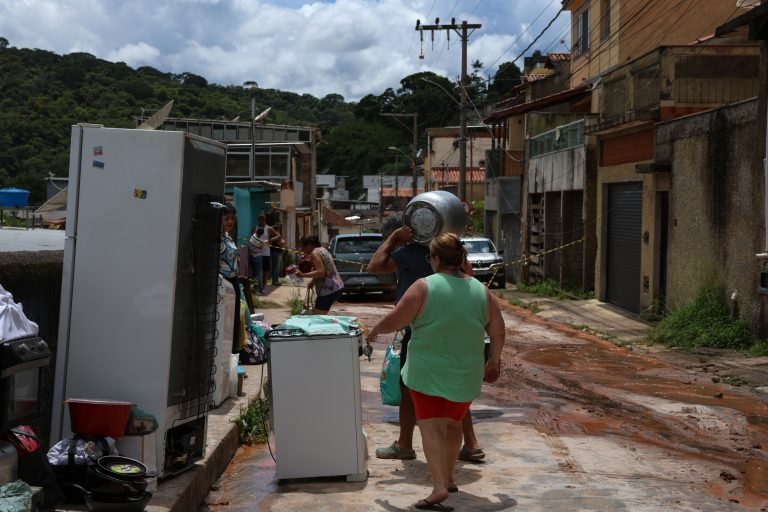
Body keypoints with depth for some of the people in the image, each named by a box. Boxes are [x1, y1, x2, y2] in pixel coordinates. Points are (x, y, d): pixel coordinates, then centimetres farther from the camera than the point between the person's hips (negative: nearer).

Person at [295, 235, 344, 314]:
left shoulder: (315, 252, -12)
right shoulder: (322, 249, 17)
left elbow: (320, 272, -23)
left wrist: (303, 275, -20)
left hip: (329, 290, -10)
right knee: (315, 312, 20)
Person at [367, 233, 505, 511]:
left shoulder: (424, 287, -11)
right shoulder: (481, 290, 2)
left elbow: (394, 321, -9)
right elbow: (498, 331, 5)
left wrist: (375, 330, 11)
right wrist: (494, 360, 20)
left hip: (428, 372, -5)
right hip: (465, 374, 5)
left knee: (430, 426, -3)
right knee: (453, 424, 20)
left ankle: (439, 487, -15)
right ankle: (448, 478, 32)